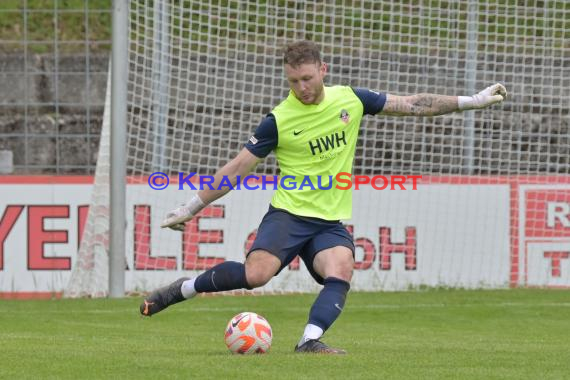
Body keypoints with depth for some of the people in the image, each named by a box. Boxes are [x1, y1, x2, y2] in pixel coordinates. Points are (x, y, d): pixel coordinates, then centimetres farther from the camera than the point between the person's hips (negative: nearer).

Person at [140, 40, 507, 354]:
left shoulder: (350, 100, 3)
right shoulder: (279, 120, -6)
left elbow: (413, 104, 10)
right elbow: (237, 168, 1)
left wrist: (471, 101, 8)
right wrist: (191, 208, 1)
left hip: (332, 222, 3)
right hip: (288, 215, -3)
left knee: (341, 273, -27)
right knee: (255, 274, -26)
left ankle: (309, 341, -33)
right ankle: (183, 288, -8)